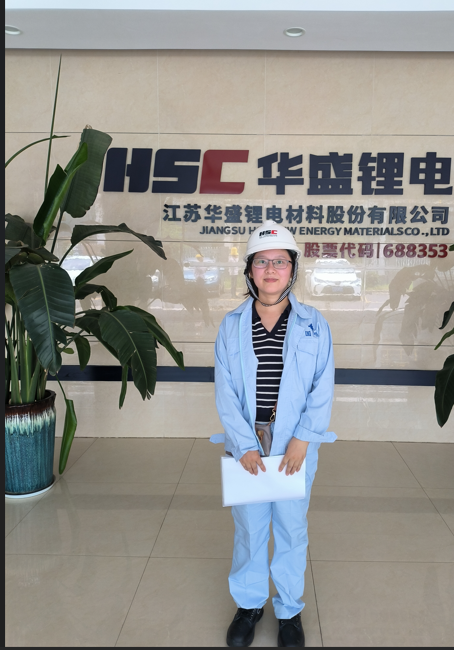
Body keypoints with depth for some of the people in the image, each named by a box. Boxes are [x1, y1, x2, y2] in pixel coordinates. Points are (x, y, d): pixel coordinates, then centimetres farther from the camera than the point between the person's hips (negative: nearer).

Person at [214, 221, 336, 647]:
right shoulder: (231, 325, -2)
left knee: (291, 528, 12)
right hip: (246, 444, 1)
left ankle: (289, 609, 33)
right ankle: (249, 603, 36)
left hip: (296, 445, 0)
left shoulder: (314, 324, -4)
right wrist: (244, 445, -11)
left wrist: (302, 440, -13)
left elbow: (323, 389, -5)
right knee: (248, 526, 13)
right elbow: (225, 391, -4)